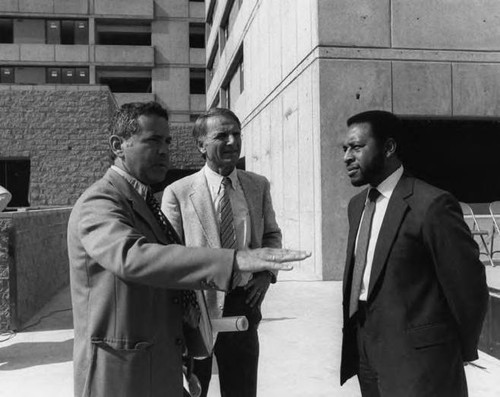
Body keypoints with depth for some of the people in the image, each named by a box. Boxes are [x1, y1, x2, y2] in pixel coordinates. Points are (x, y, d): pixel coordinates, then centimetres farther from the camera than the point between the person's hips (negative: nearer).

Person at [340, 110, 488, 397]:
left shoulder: (432, 204, -17)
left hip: (414, 358, -7)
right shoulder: (357, 204, 7)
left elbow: (469, 289, -12)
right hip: (365, 350, 8)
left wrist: (461, 352, 0)